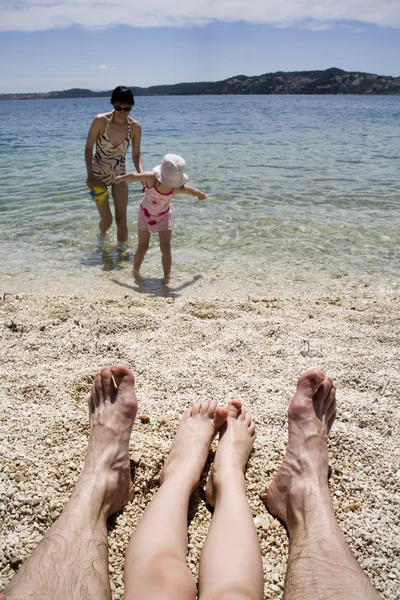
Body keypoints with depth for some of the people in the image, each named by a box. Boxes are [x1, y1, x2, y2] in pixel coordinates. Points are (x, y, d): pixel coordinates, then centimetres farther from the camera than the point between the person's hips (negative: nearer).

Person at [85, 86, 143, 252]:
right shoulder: (100, 121, -20)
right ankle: (102, 234, 35)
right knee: (107, 219, -2)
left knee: (121, 220, -2)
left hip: (119, 176, 2)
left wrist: (141, 174, -20)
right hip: (98, 175, -2)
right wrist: (90, 175, -20)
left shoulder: (135, 127, -13)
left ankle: (122, 248, 21)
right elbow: (88, 148, -12)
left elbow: (136, 155, -3)